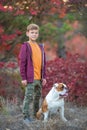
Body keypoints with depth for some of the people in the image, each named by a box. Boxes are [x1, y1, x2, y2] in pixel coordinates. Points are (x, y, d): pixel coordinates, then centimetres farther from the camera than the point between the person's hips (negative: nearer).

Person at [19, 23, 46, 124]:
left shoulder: (40, 47, 14)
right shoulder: (25, 46, -5)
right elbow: (22, 63, -8)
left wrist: (44, 77, 12)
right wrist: (23, 77, -12)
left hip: (39, 78, 7)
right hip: (30, 78, -6)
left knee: (38, 97, 13)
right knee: (28, 97, -7)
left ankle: (36, 115, 24)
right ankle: (26, 116, -1)